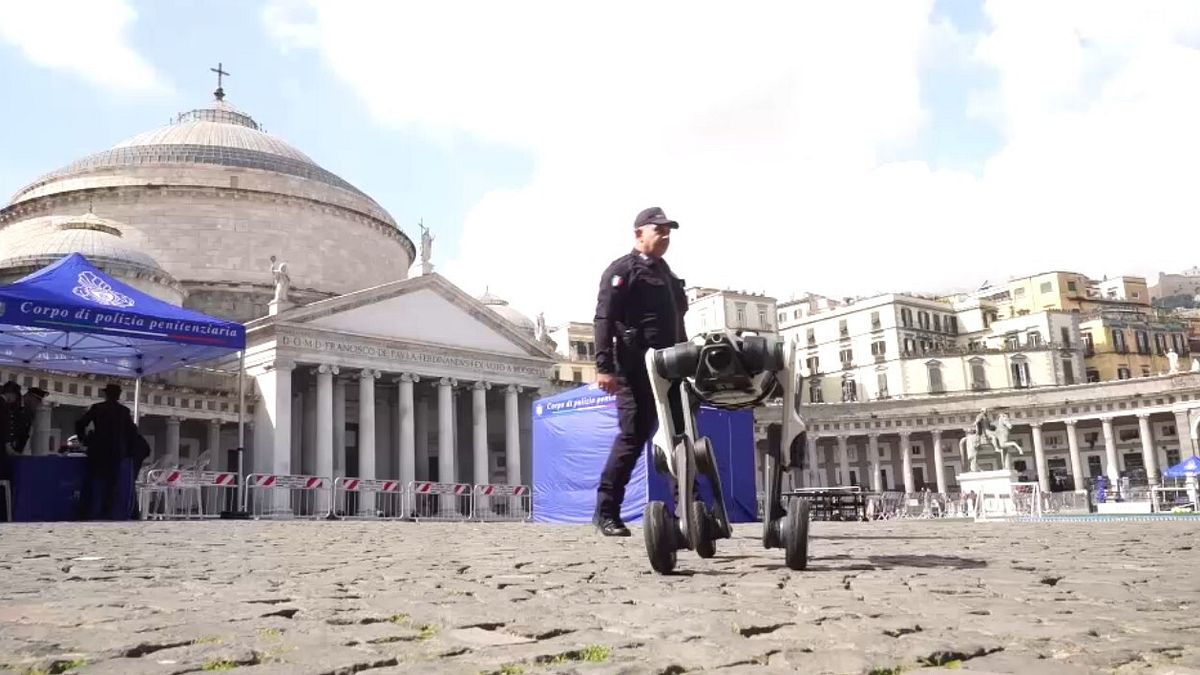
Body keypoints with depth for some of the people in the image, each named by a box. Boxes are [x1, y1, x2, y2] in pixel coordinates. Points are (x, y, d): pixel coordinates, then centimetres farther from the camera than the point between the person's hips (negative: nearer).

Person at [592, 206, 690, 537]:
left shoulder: (667, 274, 24)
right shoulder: (621, 270, -1)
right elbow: (604, 320, -11)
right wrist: (604, 366, -21)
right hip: (635, 368, -8)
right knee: (633, 436, -8)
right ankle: (607, 511, 1)